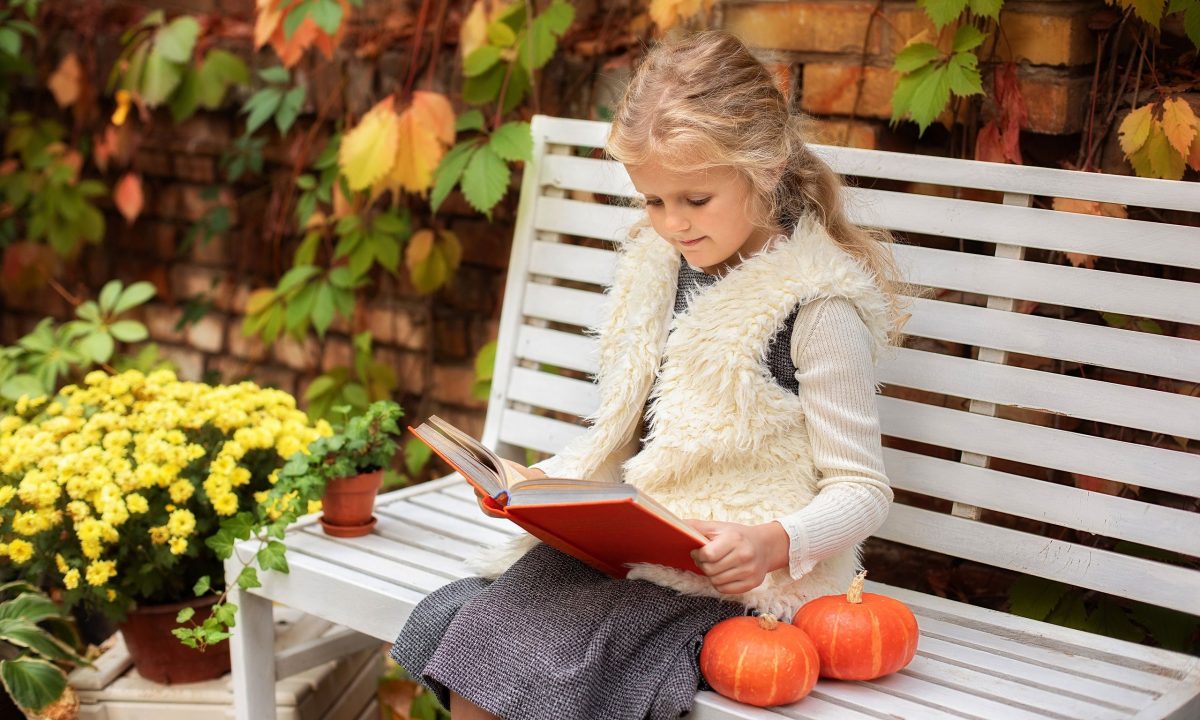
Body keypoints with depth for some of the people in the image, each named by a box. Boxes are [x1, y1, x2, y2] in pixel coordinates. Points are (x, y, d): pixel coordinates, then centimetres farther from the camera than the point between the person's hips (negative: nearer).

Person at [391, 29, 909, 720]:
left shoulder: (817, 301, -11)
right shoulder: (659, 270, 10)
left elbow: (861, 491, -9)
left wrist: (775, 542, -29)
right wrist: (548, 480, 2)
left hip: (736, 576, -7)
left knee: (549, 661, -27)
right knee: (449, 621, -14)